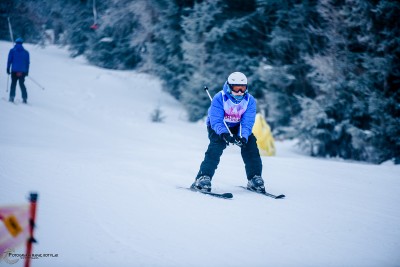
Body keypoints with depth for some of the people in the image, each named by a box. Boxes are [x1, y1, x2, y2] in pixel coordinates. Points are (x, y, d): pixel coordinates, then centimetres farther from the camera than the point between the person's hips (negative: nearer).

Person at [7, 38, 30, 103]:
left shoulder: (12, 51, 2)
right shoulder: (26, 52, 9)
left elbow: (9, 60, -2)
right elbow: (27, 63, 9)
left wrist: (8, 69, 2)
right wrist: (27, 71, 13)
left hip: (14, 71, -2)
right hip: (22, 71, 2)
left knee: (13, 83, 4)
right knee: (22, 84, 9)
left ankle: (12, 97, -9)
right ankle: (24, 98, 1)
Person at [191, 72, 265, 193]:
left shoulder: (250, 100, -17)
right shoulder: (219, 98, -26)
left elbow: (247, 123, -23)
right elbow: (216, 121, -30)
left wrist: (243, 137, -42)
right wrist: (224, 134, -50)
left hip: (237, 127, 4)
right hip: (218, 127, -3)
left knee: (250, 143, -16)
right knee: (216, 145, -29)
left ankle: (255, 178, -5)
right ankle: (203, 177, -30)